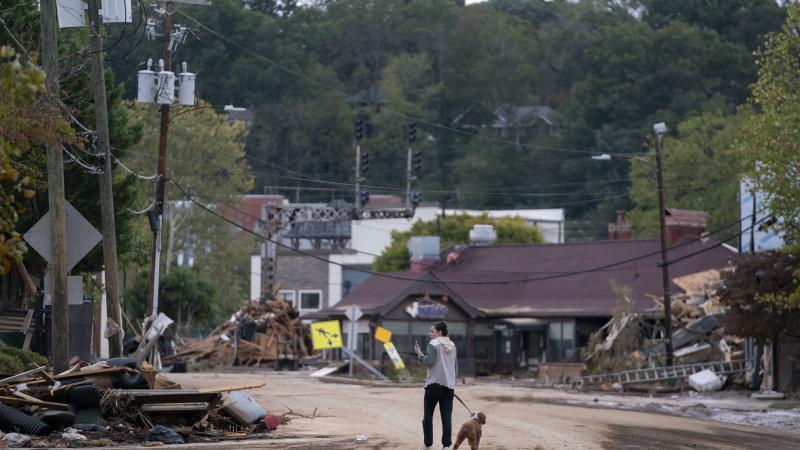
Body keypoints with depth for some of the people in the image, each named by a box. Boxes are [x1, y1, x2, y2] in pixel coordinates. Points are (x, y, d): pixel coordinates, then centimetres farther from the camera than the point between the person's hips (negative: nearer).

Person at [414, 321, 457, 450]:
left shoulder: (433, 344, -7)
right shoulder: (452, 345, 14)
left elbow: (429, 361, -17)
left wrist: (419, 353, -6)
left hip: (434, 385, -5)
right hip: (449, 385, 5)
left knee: (428, 415, 7)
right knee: (447, 417, 1)